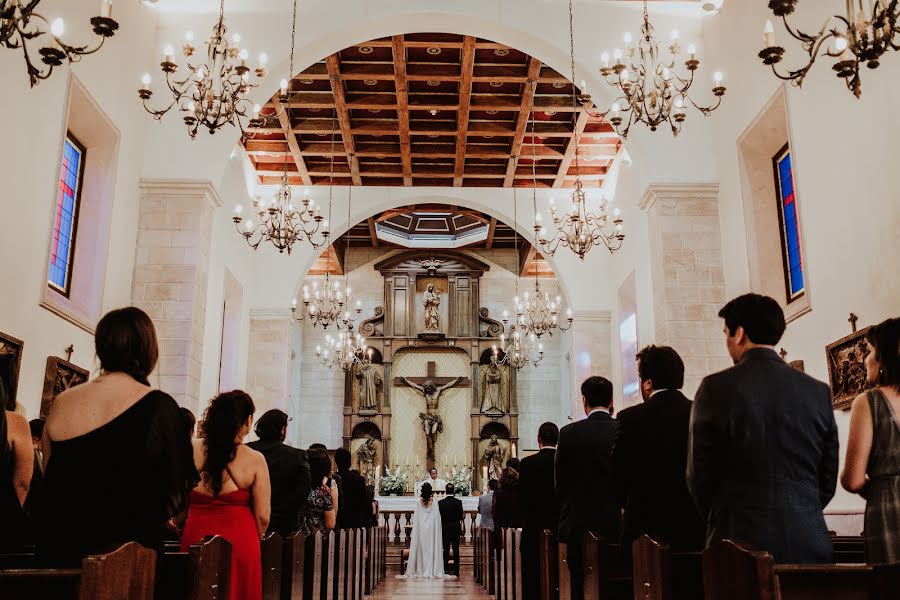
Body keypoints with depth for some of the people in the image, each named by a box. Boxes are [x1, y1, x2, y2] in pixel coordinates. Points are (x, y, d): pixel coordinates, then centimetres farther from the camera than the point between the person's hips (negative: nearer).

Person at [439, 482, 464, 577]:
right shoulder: (458, 502, -9)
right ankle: (456, 570, 6)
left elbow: (439, 517, -4)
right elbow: (461, 516, -4)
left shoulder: (440, 503, -7)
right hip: (456, 528, 0)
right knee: (456, 550, 6)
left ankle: (446, 570, 9)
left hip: (445, 529, 0)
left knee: (446, 550, 8)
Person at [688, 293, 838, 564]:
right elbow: (828, 479, 9)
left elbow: (699, 474, -3)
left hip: (742, 541, -3)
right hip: (808, 544, 4)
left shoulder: (716, 388, -8)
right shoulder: (819, 391, 3)